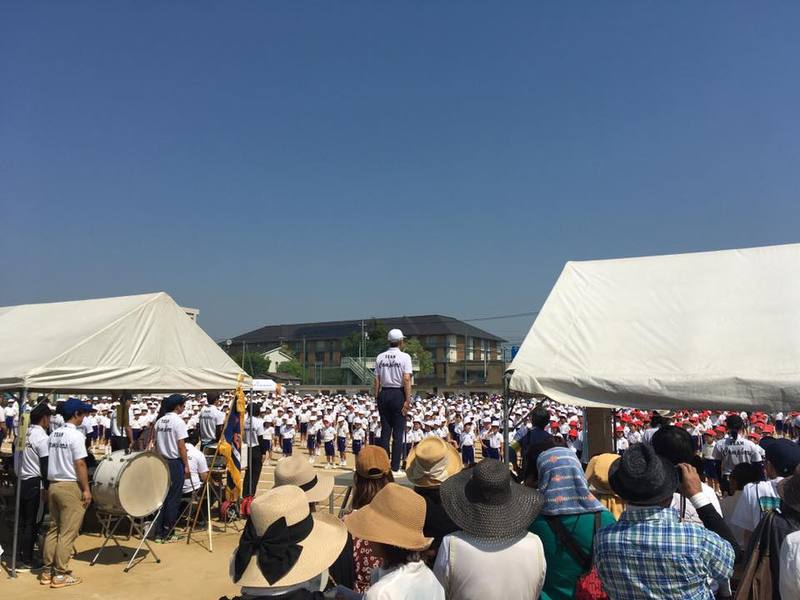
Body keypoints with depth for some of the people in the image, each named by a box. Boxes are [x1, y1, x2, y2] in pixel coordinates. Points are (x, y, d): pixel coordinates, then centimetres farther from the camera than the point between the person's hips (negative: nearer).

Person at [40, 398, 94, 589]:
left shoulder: (53, 434, 9)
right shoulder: (75, 435, -14)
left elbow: (50, 461, 12)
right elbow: (80, 464, -16)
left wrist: (49, 486, 18)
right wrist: (86, 489, -12)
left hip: (53, 485, 8)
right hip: (70, 487, -8)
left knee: (53, 529, 15)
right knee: (67, 533, -1)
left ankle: (47, 571, 20)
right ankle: (60, 575, 4)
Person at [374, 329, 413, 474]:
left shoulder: (380, 357, 6)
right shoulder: (404, 357, -7)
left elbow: (377, 380, 5)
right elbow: (407, 380, -14)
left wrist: (377, 398, 10)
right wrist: (408, 400, -12)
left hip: (383, 394, 4)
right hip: (398, 394, -4)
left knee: (385, 430, 11)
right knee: (398, 432, 2)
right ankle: (395, 466, 3)